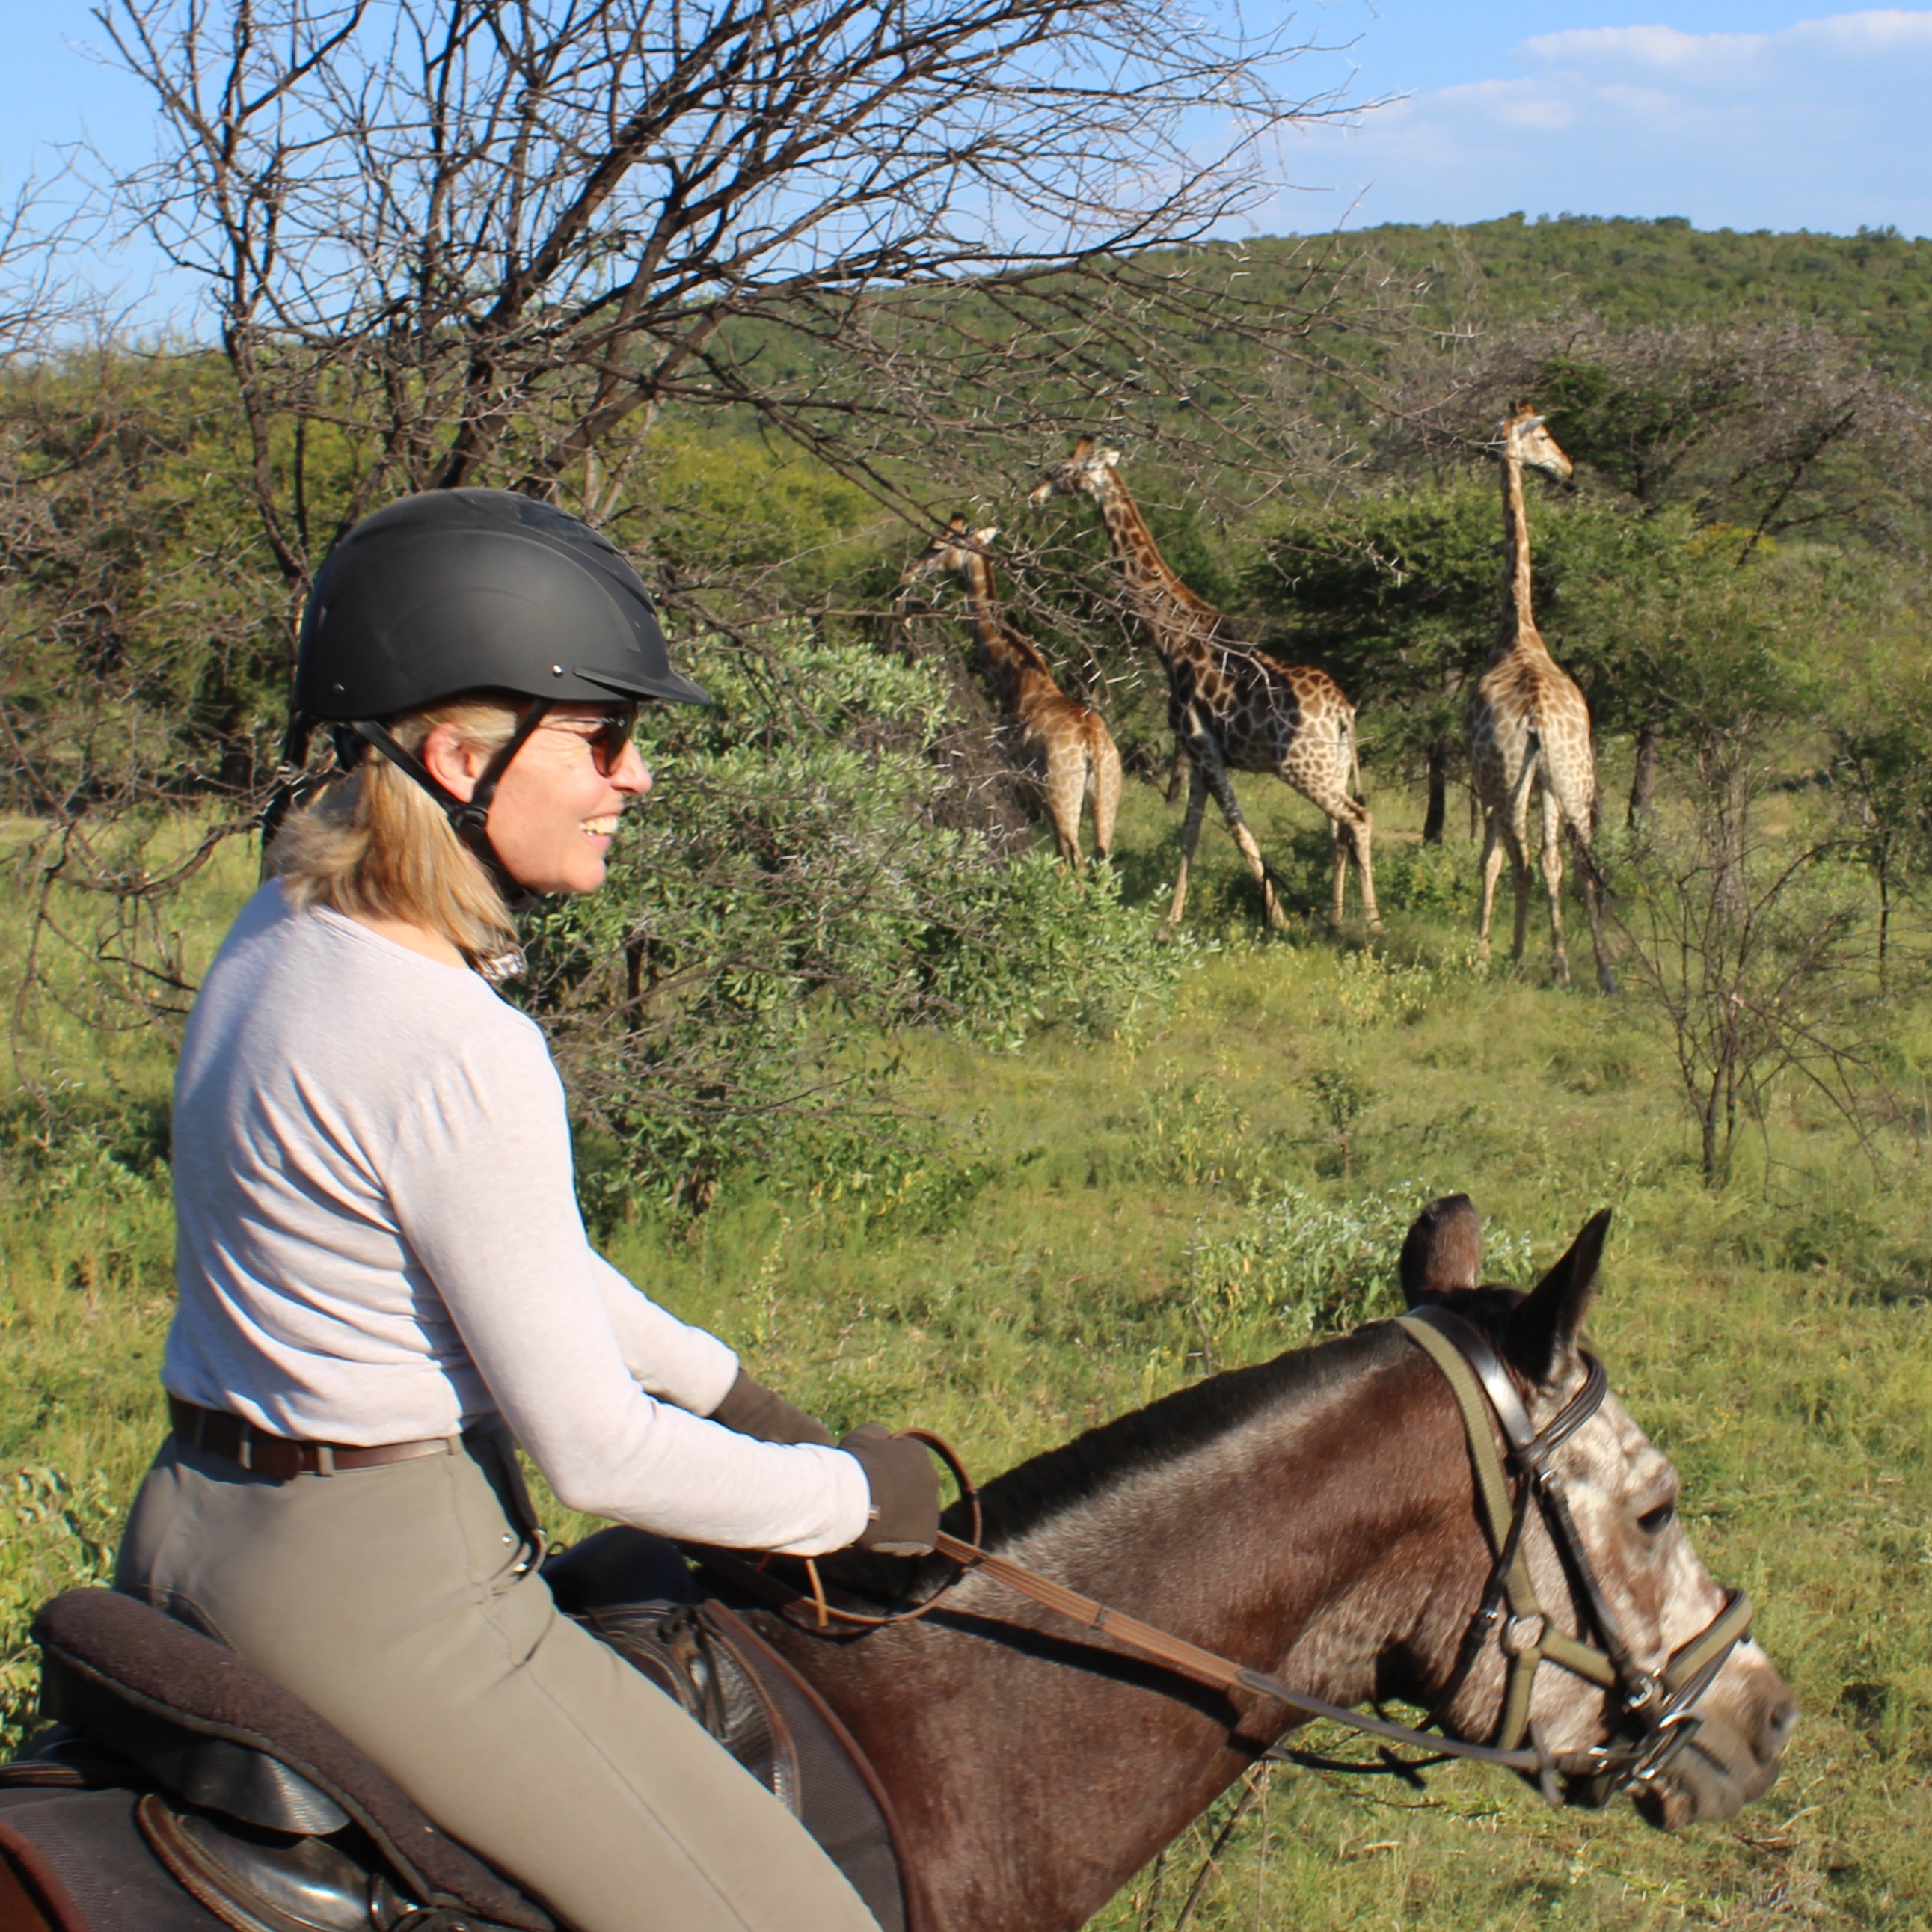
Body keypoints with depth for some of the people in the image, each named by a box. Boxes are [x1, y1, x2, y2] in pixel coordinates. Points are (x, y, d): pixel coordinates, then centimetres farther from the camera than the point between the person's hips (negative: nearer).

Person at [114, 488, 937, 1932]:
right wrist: (852, 1495, -3)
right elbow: (595, 1449, -18)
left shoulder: (285, 936, 3)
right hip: (379, 1581, -9)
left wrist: (718, 1384, 21)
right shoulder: (455, 1056, -25)